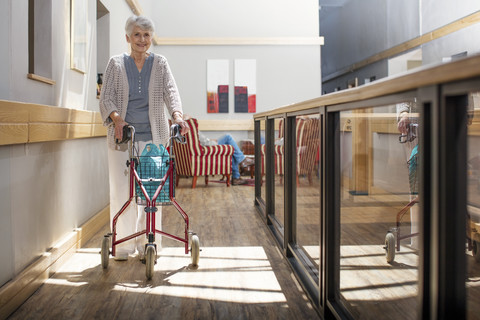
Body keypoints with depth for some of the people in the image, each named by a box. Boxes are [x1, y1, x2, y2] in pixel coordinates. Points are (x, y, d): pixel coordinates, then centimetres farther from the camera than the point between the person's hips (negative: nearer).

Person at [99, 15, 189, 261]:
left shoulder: (160, 64, 9)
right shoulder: (116, 64, 8)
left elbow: (170, 91, -4)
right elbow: (106, 96, 1)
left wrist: (177, 115, -24)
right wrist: (116, 118, -19)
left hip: (153, 136, 0)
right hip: (121, 135, 0)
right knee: (121, 189, 1)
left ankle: (147, 244, 11)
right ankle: (123, 244, 13)